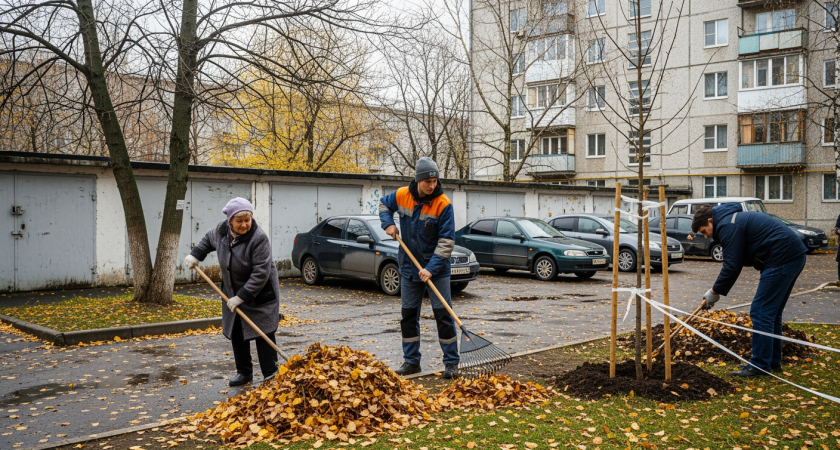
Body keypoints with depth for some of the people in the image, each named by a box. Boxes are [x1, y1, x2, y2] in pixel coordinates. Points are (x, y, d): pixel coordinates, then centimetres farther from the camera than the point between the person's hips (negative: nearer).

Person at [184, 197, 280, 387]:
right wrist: (195, 255, 6)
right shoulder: (222, 229, -7)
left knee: (263, 333, -5)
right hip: (233, 292, 6)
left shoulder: (258, 238, -27)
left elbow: (260, 273, -29)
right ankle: (244, 373, 23)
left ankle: (270, 375, 5)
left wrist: (241, 297, -27)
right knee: (236, 334, 10)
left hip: (260, 295, -6)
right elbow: (208, 240, 19)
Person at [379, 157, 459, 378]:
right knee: (409, 313, 10)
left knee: (443, 313, -2)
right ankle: (411, 361, 21)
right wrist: (388, 223, -2)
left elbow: (447, 241, -18)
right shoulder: (402, 195, -5)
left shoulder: (443, 204, -17)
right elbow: (384, 204, 18)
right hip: (409, 267, 4)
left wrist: (431, 268, -25)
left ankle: (451, 363, 8)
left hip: (436, 269, -4)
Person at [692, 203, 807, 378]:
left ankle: (760, 365, -1)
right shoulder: (734, 218, 21)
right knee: (772, 312, 17)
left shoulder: (727, 226, -11)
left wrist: (715, 292, -3)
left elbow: (732, 266, -14)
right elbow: (734, 263, 23)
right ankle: (773, 361, 24)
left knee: (761, 312, -5)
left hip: (782, 258, -11)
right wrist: (717, 290, 18)